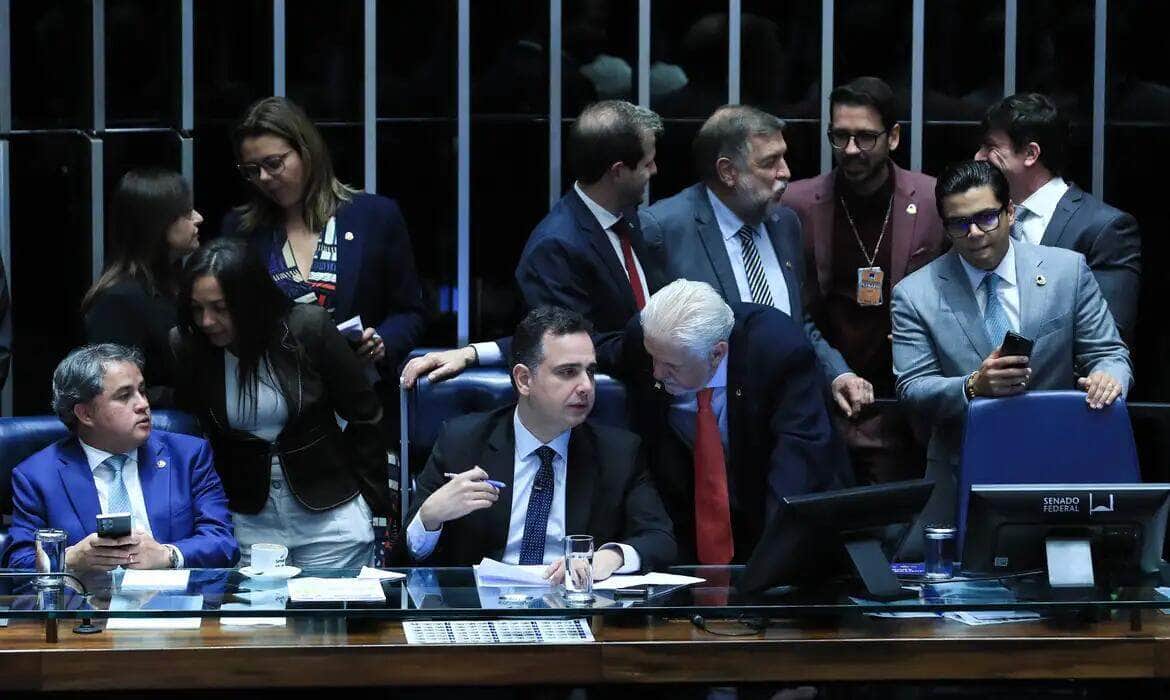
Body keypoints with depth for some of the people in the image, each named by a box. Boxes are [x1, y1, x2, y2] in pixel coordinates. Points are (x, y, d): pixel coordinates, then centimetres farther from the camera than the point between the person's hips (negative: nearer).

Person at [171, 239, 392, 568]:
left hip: (329, 514, -2)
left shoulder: (308, 328, -12)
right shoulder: (185, 348, -9)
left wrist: (376, 501, 1)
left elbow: (364, 416, -3)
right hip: (247, 522, 2)